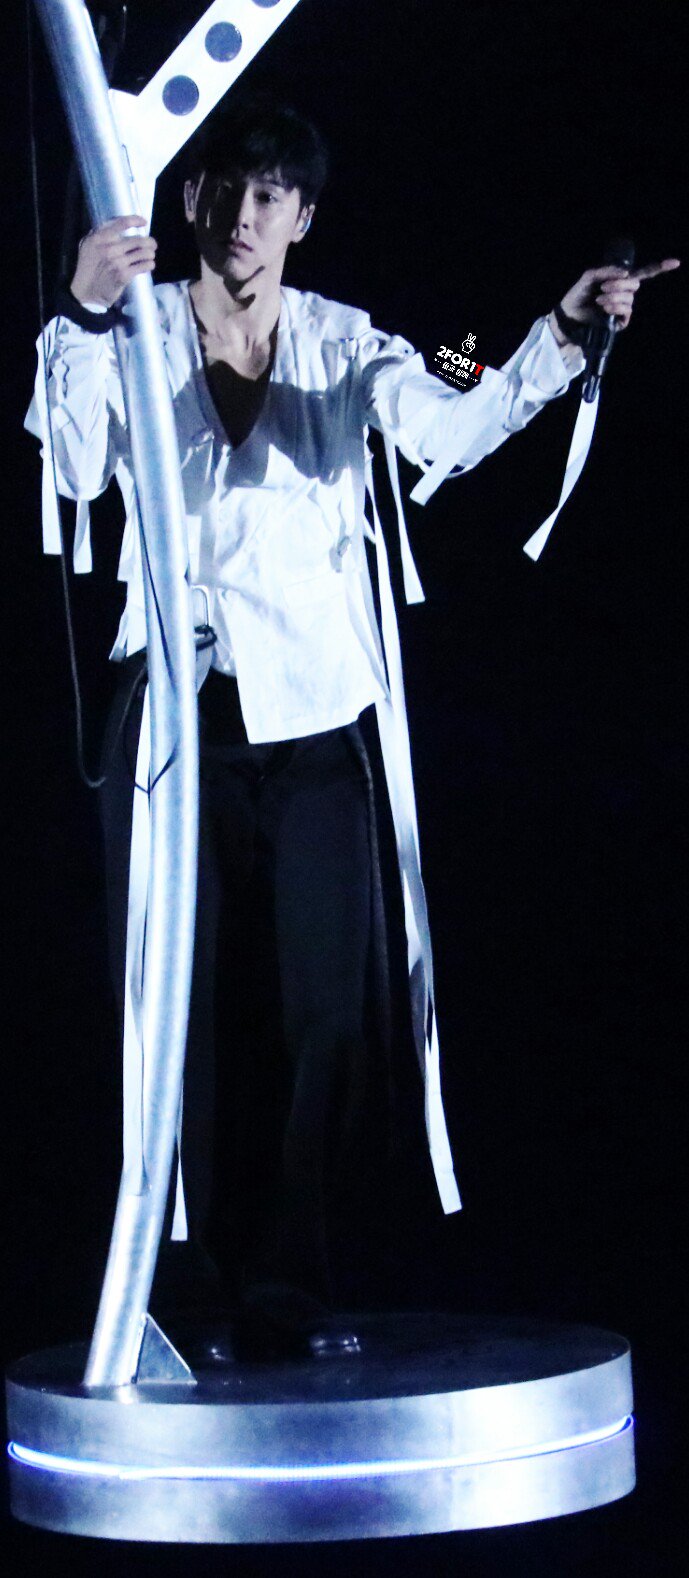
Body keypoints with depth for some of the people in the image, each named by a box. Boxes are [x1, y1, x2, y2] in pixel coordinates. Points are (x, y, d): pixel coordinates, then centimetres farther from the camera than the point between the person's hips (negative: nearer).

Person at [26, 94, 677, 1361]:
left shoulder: (344, 345, 5)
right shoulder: (139, 340, 2)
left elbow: (451, 430, -13)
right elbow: (75, 472, -15)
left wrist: (563, 338, -29)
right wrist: (84, 320, -29)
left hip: (313, 723, 1)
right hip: (176, 719, -1)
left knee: (322, 1012, 1)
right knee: (175, 1010, 2)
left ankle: (286, 1290, 12)